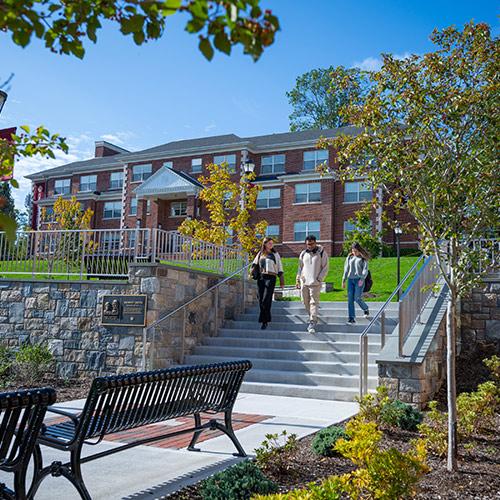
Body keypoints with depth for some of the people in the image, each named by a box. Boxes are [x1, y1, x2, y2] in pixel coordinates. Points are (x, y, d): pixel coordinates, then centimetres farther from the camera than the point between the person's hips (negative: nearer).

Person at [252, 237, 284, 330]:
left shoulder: (275, 254, 8)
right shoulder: (260, 254, 15)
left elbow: (279, 268, 8)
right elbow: (254, 263, 25)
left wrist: (282, 281, 5)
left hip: (271, 278, -4)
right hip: (261, 278, 4)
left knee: (266, 300, -12)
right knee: (261, 300, 4)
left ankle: (264, 321, -10)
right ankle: (266, 319, 18)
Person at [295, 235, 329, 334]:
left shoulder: (322, 253, 0)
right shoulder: (303, 254, 11)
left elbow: (325, 268, -1)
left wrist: (318, 279, -10)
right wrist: (298, 279, 9)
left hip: (315, 283, -4)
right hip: (304, 282, 4)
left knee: (314, 303, -8)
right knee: (306, 302, 8)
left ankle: (312, 323, -11)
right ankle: (313, 318, 27)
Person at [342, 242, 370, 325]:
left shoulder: (363, 258, 2)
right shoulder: (349, 257, 14)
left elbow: (365, 269, -5)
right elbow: (346, 269, 18)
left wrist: (362, 279, -18)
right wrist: (344, 280, 15)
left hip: (359, 280, -4)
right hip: (350, 280, 4)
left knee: (357, 298, -8)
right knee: (350, 299, -2)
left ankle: (366, 309, 23)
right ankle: (352, 318, 1)